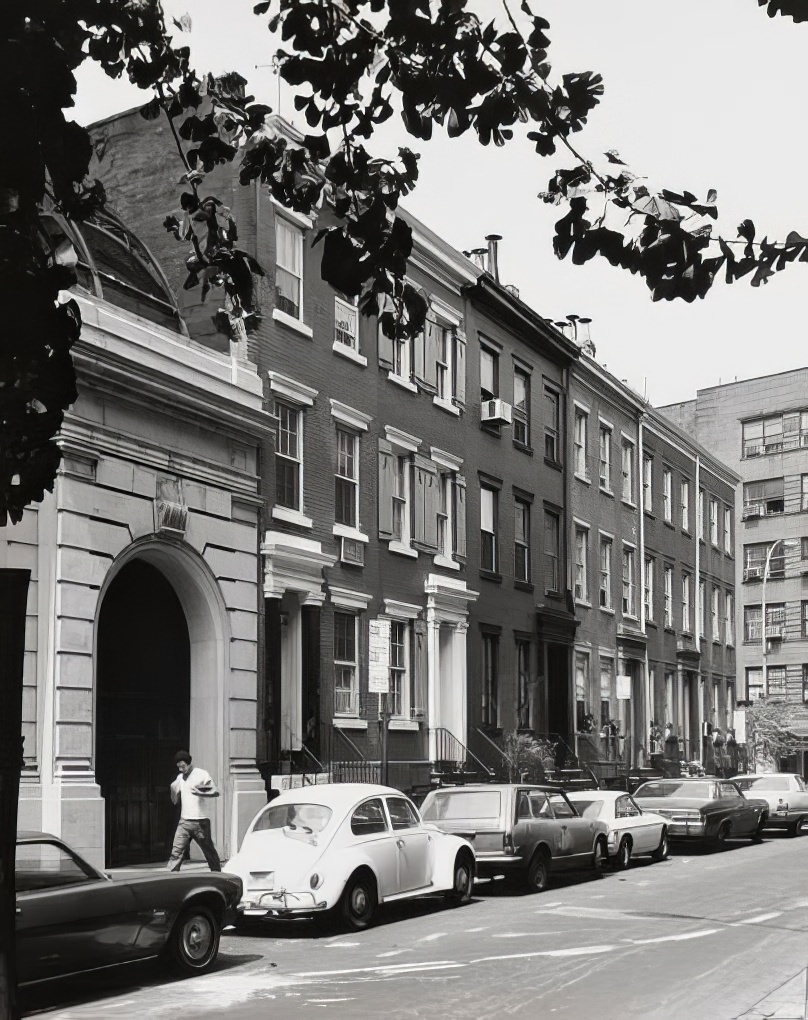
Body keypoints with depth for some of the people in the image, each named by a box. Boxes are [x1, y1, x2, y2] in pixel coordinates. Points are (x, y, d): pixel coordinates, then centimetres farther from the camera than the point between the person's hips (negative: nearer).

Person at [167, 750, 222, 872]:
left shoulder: (201, 774, -3)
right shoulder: (180, 778, 12)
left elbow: (215, 792, -8)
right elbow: (174, 801, 12)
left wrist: (200, 793, -23)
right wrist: (173, 790, -7)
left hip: (200, 822, -4)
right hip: (184, 822, 4)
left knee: (210, 852, 7)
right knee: (176, 852, -8)